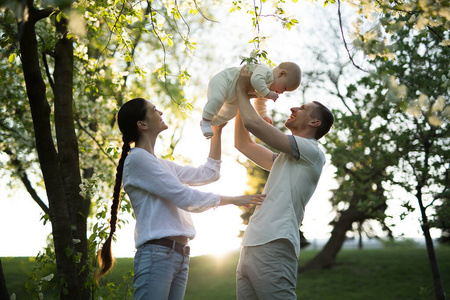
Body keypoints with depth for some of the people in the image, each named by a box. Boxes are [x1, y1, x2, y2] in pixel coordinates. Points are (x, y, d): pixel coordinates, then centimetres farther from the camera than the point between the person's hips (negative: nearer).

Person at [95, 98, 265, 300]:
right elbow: (186, 198, -10)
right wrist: (234, 200, -1)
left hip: (179, 255, 9)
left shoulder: (162, 165, 22)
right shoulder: (137, 158, -6)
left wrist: (217, 132, 22)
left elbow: (208, 173, 25)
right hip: (158, 253, -8)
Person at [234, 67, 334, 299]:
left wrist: (241, 89, 9)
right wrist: (242, 100, 29)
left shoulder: (312, 152, -1)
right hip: (250, 248, 9)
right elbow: (243, 144, 33)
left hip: (272, 248, -9)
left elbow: (253, 123, -7)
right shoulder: (284, 159, 27)